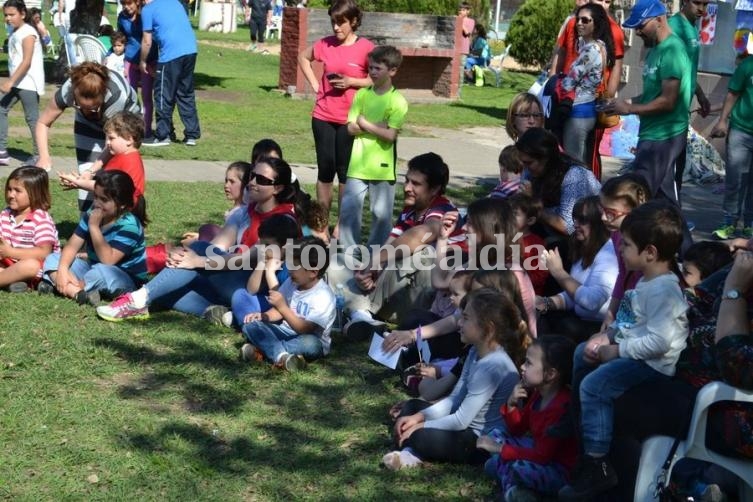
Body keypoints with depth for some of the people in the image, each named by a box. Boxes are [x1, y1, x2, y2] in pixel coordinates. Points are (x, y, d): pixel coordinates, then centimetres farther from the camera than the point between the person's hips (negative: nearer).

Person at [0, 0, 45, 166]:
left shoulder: (27, 33, -13)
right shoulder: (15, 33, 14)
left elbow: (27, 62, -21)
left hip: (29, 83, -9)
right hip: (17, 82, 9)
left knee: (32, 118, -3)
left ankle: (39, 154, 6)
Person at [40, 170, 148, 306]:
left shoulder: (129, 224, -21)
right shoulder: (91, 215, 0)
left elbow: (107, 260, -29)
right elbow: (72, 246, -3)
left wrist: (94, 226, -28)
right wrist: (62, 269, -22)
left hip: (127, 281, -8)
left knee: (102, 271, -40)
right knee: (53, 259, -6)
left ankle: (66, 288, -17)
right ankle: (79, 293, -32)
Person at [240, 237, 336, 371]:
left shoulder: (323, 296, -22)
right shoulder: (292, 282, -1)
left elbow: (306, 330, -28)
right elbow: (280, 311, 11)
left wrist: (283, 307, -34)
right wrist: (264, 316, -10)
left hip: (311, 337, -6)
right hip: (287, 331, 7)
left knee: (311, 343, -41)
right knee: (250, 326, -14)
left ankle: (264, 349, -32)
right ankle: (281, 355, -37)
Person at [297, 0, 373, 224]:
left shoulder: (366, 48, -8)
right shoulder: (325, 44, 3)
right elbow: (303, 57, 21)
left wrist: (351, 82, -16)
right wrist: (314, 84, 10)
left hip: (349, 120, -3)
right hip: (323, 117, 3)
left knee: (345, 172, 6)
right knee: (325, 170, 9)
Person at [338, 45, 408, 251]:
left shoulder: (397, 101, -5)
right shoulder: (362, 94, 5)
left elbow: (390, 135, -15)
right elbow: (351, 128, -1)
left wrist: (365, 123, -8)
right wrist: (377, 126, -12)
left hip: (383, 167, -3)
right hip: (358, 164, 3)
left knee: (382, 214, 7)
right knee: (349, 209, 1)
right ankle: (349, 252, 13)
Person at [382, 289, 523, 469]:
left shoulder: (493, 366, -27)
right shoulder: (475, 353, 4)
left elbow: (461, 421, -25)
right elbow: (454, 399, 8)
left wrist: (420, 426, -14)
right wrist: (418, 417, -4)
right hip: (468, 427, 11)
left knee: (421, 437, -29)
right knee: (411, 406, 14)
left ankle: (412, 453, 4)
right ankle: (409, 453, -8)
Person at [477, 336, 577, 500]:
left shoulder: (562, 407, -27)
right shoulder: (538, 394, 3)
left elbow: (542, 456, -27)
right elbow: (517, 431, 14)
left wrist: (501, 449, -22)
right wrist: (511, 405, -5)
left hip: (560, 470, -10)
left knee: (515, 467, -37)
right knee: (496, 434, 9)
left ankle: (510, 486, -3)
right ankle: (512, 488, -7)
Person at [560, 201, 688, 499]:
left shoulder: (663, 290, -26)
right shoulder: (647, 280, 8)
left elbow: (659, 341, -33)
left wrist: (618, 350, -23)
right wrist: (606, 337, 3)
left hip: (655, 363, -12)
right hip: (632, 349, 12)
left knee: (594, 385, -24)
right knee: (582, 353, 22)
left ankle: (597, 466, -18)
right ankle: (579, 423, 38)